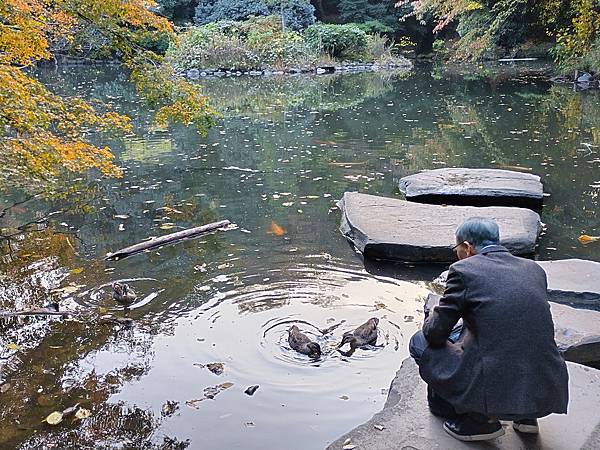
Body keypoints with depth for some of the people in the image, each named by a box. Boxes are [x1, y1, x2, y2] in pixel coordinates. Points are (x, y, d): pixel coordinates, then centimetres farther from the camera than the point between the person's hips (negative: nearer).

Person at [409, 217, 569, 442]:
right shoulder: (534, 269, 11)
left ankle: (479, 419, 9)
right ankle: (525, 415, 21)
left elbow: (435, 333, -2)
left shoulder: (464, 269, -6)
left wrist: (432, 320, 22)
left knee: (421, 343, 12)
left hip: (496, 392, -6)